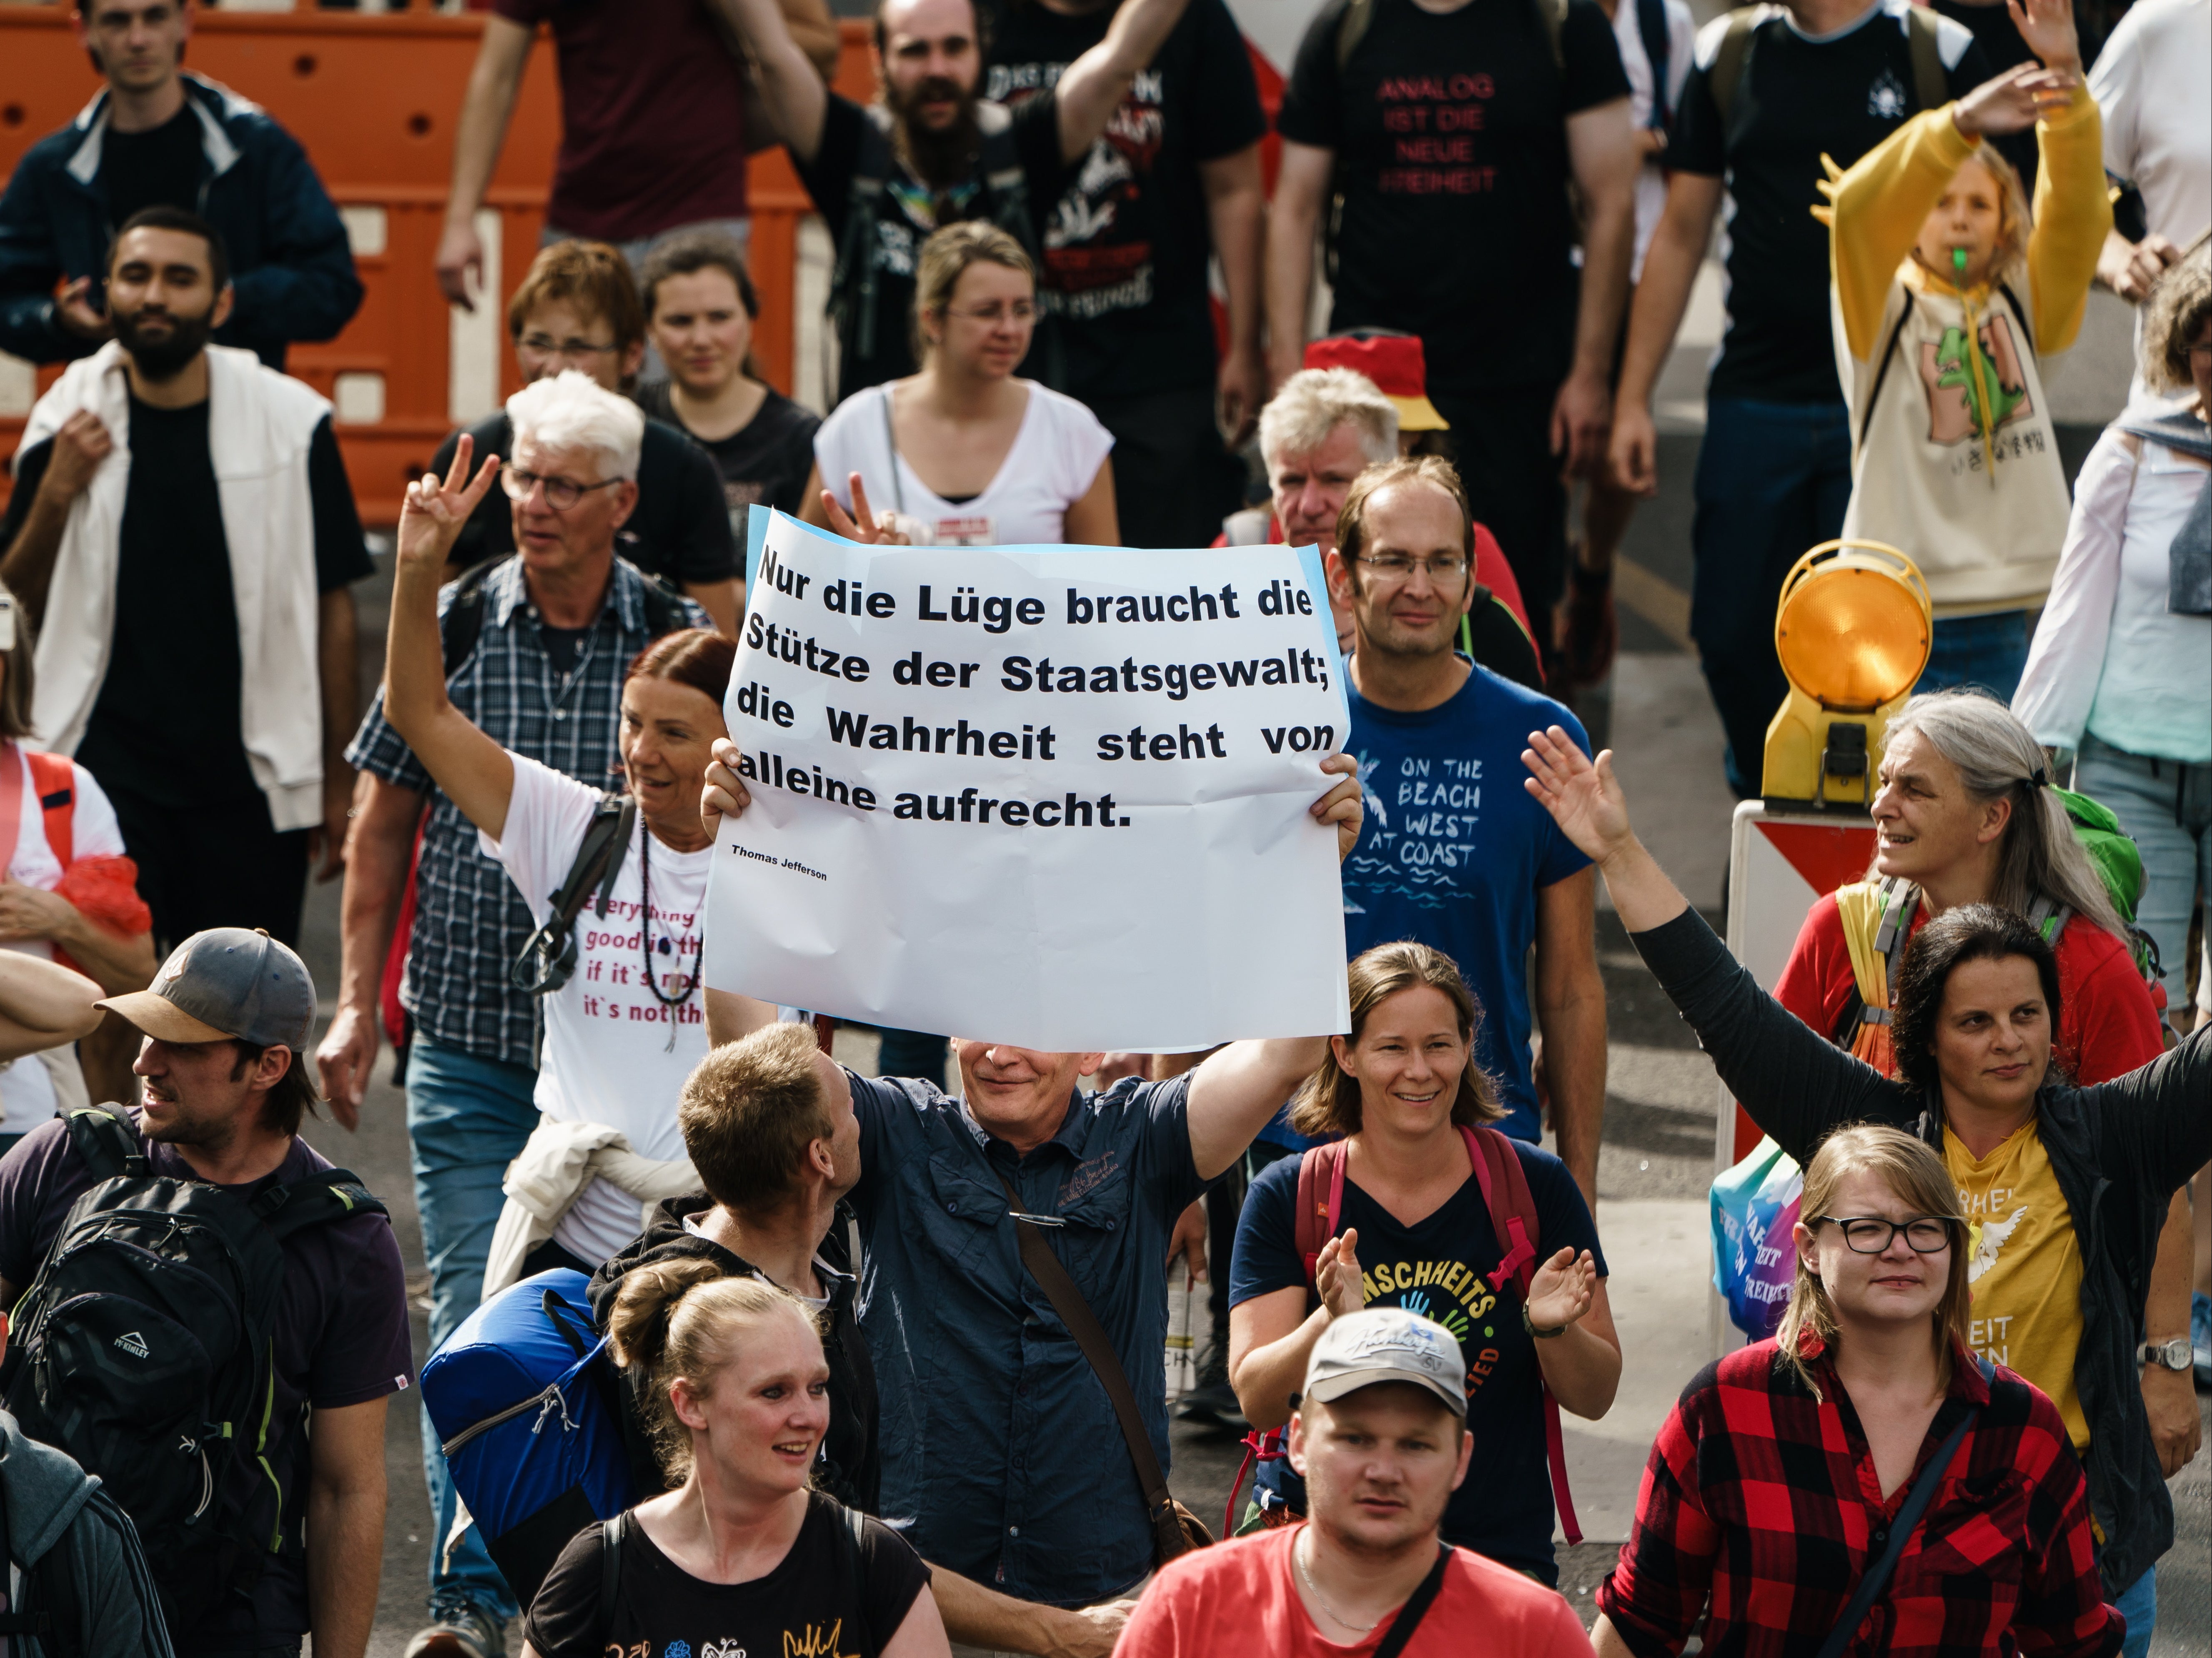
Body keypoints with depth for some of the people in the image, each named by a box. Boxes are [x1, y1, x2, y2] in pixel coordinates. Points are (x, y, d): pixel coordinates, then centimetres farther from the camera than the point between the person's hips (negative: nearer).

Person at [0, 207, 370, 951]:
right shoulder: (69, 424, 1)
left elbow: (331, 608, 2)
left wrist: (338, 777, 2)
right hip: (105, 765, 0)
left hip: (251, 777, 0)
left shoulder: (291, 423, -3)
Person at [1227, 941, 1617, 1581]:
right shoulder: (1287, 1198, 2)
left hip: (1497, 1548, 0)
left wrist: (1551, 1328, -16)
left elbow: (1594, 1398, 5)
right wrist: (1333, 1325, -24)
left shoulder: (1535, 1186, 3)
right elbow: (1257, 1401, -6)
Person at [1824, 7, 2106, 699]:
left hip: (2002, 618, 4)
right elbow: (1859, 211, -17)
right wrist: (1959, 125, -33)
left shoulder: (2022, 306, 10)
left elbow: (2076, 214, -3)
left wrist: (2068, 93, -20)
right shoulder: (1884, 309, 1)